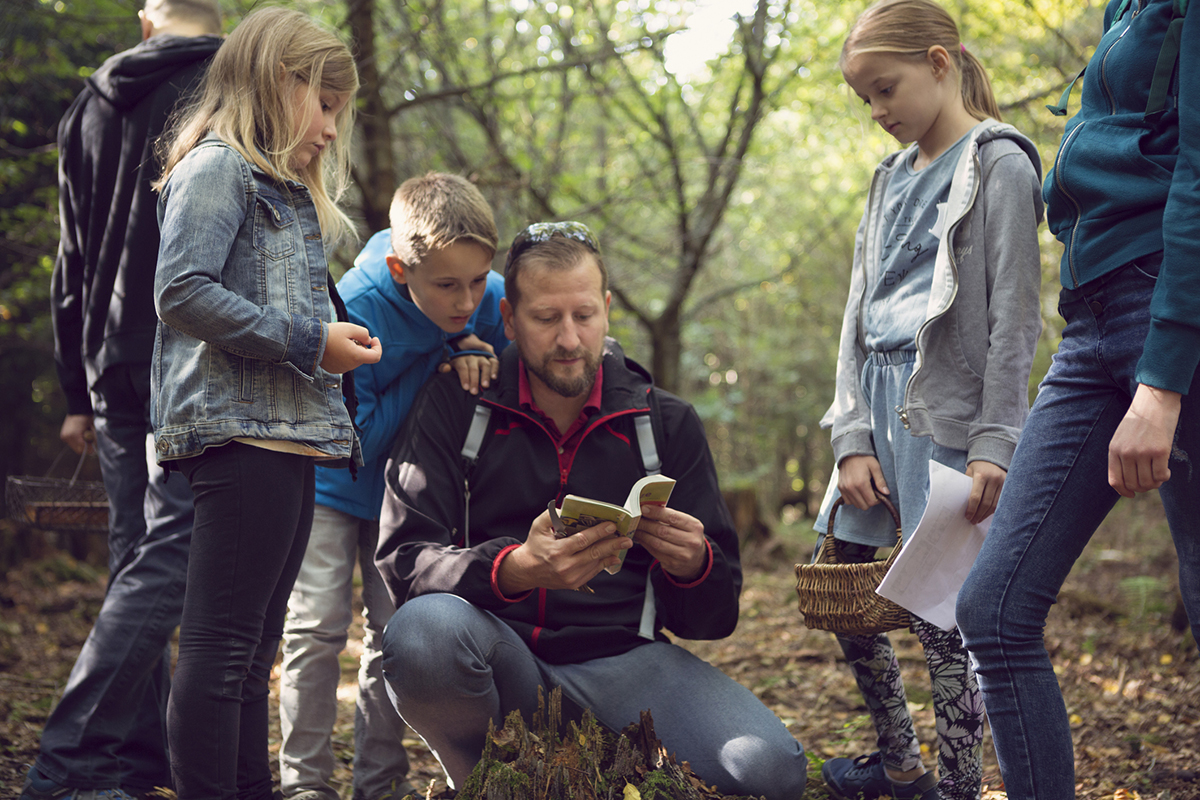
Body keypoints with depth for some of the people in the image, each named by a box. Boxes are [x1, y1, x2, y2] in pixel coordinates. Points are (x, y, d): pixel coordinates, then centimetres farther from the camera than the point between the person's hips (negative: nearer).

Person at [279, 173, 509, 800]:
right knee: (317, 627, -9)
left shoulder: (490, 299, -20)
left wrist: (471, 356, -26)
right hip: (330, 481, -3)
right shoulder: (349, 313, -32)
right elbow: (360, 435, -29)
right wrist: (438, 364, -35)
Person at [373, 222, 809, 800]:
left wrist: (692, 565, -16)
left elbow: (716, 616, 9)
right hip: (501, 660, -1)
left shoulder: (665, 422, 9)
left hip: (620, 659, 1)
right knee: (424, 629, -36)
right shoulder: (455, 406, 3)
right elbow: (401, 558, -8)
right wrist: (517, 568, -27)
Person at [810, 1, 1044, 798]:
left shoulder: (999, 165, -4)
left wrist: (995, 445, -16)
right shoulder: (894, 178, 17)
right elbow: (860, 312, 13)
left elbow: (1014, 319, -10)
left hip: (946, 413, -8)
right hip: (880, 403, 8)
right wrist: (853, 439, 3)